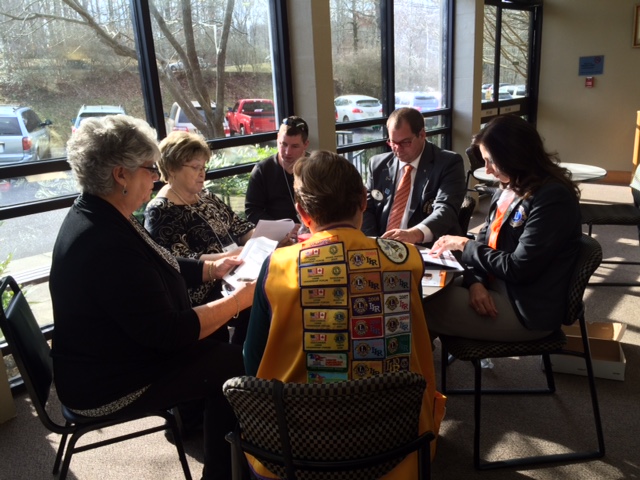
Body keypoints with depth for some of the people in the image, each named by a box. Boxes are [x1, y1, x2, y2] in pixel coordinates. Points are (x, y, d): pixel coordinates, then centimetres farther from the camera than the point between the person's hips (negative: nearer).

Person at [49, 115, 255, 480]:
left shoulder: (97, 217, 0)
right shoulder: (106, 245, -33)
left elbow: (159, 273, 12)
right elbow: (168, 332, -30)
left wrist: (213, 268, 3)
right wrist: (239, 300, -22)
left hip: (114, 355, 9)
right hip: (111, 386, -9)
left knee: (222, 347, 10)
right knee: (238, 366, -4)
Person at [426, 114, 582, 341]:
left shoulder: (552, 199, -20)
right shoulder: (508, 189, 7)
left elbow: (518, 269, -23)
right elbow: (485, 239, 8)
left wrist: (465, 245, -12)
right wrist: (476, 281, -11)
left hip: (527, 308, -8)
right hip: (495, 284, 8)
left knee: (424, 308, -15)